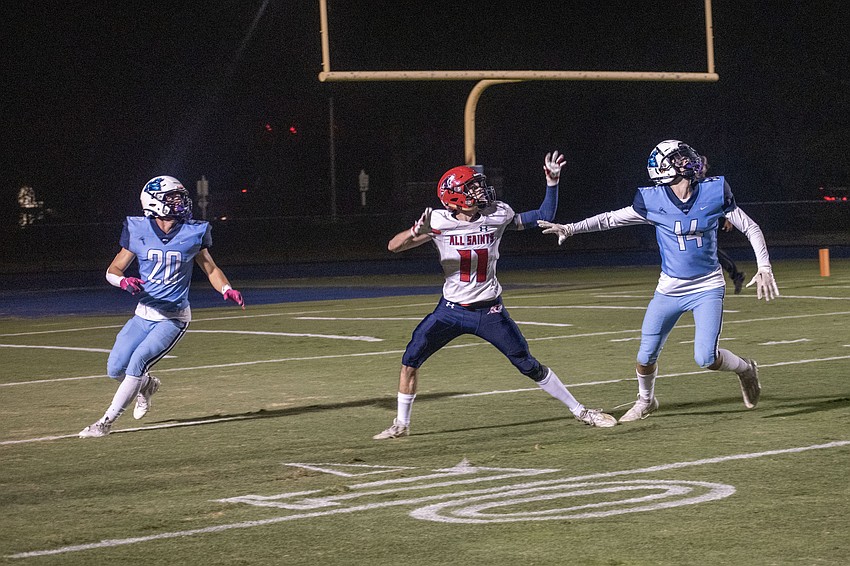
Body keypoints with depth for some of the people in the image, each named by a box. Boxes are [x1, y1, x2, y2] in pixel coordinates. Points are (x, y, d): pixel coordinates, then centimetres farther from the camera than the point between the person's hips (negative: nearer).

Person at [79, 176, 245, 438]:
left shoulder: (192, 233, -4)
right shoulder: (139, 232, -4)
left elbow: (211, 269, 10)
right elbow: (113, 271, 0)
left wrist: (227, 290, -10)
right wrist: (124, 282, -24)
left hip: (173, 318, -2)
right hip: (144, 315, 3)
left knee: (138, 362, -19)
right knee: (115, 369, -4)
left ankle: (107, 421, -9)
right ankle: (146, 385, 31)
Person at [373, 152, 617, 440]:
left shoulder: (497, 215, -8)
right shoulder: (439, 222, -13)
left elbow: (544, 218, 3)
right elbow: (394, 246, -20)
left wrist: (552, 181, -8)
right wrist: (417, 231, -40)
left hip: (489, 311, 0)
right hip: (451, 310, 0)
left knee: (529, 365, 2)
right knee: (410, 360, -4)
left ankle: (579, 411, 15)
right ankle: (401, 425, 13)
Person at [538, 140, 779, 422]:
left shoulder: (714, 192, -11)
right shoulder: (653, 200, -10)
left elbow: (751, 228, -4)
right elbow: (611, 219, -1)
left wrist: (764, 268, -12)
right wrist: (570, 228, -9)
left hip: (707, 287, -2)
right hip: (669, 289, 2)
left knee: (705, 357, -16)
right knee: (647, 355, 3)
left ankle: (746, 369, 17)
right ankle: (645, 401, 33)